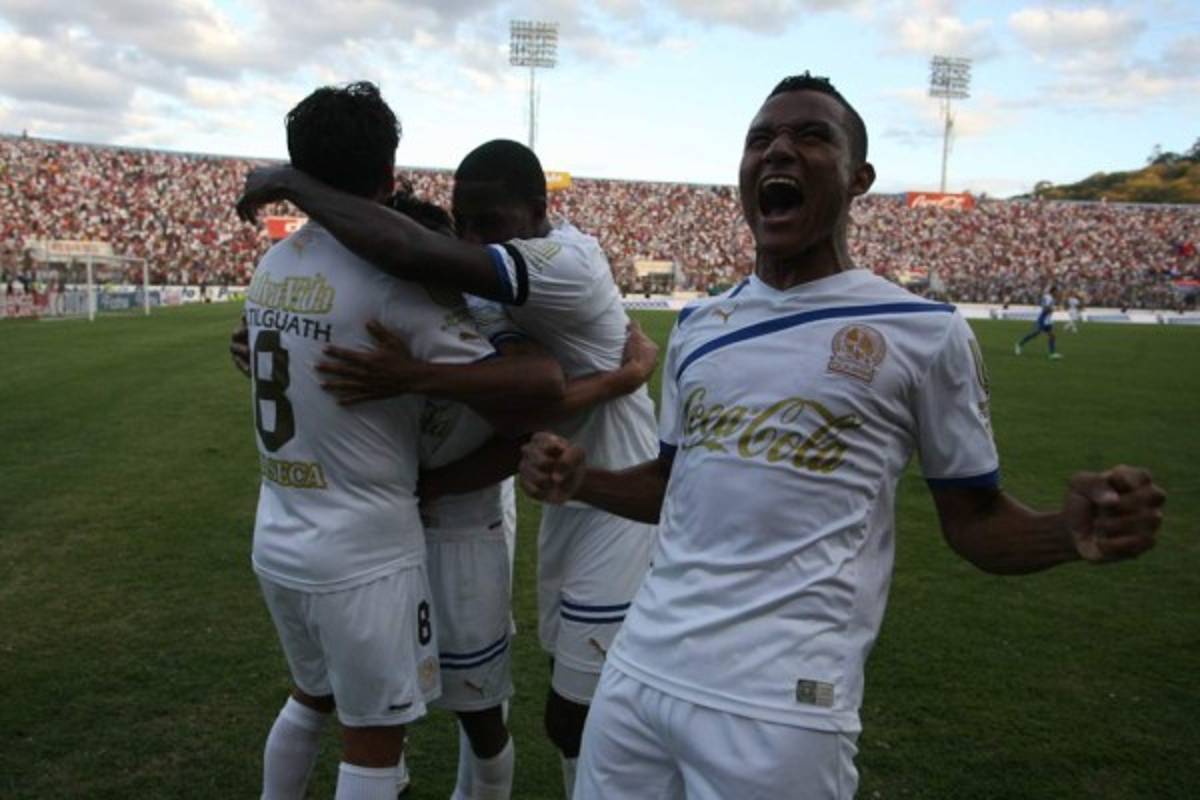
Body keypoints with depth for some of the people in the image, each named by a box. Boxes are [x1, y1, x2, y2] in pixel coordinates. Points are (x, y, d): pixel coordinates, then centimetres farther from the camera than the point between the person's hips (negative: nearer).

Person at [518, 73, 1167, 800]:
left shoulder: (925, 331, -4)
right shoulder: (697, 326, 10)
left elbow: (974, 517, 1)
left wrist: (1074, 531, -19)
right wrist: (580, 482, 1)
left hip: (785, 699, -4)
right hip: (641, 666, 5)